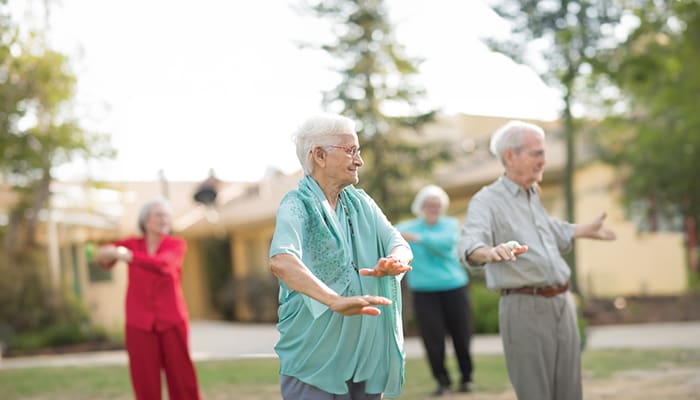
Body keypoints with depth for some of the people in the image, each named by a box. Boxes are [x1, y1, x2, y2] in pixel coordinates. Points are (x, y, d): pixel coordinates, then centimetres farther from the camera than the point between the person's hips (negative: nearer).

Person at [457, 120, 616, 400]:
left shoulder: (533, 196, 16)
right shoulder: (487, 200, -10)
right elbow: (469, 246, -30)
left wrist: (586, 231, 47)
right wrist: (490, 252, -51)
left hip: (562, 303, 8)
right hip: (525, 309, -7)